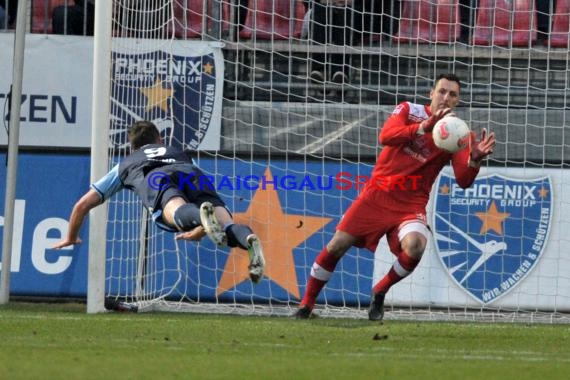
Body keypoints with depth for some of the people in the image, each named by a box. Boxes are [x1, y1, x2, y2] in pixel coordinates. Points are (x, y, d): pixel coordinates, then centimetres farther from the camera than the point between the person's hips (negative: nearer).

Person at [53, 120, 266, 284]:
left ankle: (202, 217, -70)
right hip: (193, 175, 2)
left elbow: (82, 205, 45)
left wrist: (71, 238, 61)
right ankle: (248, 239, -55)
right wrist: (198, 232, 71)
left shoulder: (125, 165, 43)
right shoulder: (180, 153, 48)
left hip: (154, 180, -2)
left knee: (176, 211, -34)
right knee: (225, 227, -20)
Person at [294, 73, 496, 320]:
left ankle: (379, 293, 0)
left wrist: (475, 159, -33)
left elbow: (463, 181, -11)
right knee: (337, 246, -2)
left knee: (415, 247, -28)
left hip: (411, 204, 0)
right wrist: (424, 127, -36)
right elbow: (386, 136, -22)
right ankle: (307, 303, 18)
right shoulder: (409, 111, -1)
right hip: (378, 194, 0)